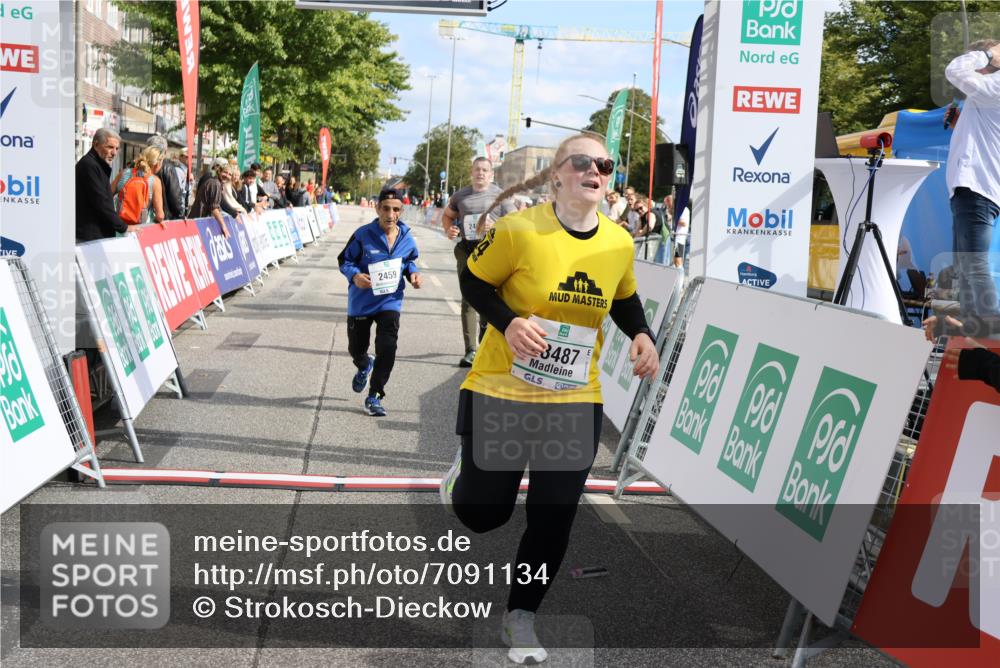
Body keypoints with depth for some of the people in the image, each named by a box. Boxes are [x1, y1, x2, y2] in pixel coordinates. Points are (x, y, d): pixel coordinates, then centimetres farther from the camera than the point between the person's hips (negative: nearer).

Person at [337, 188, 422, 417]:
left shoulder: (407, 239, -5)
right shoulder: (363, 235, -14)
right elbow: (344, 260, -5)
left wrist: (412, 273, -6)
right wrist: (355, 276, -24)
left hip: (390, 301, 0)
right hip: (361, 301, 0)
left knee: (387, 347, -15)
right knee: (356, 348, 15)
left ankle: (374, 396, 0)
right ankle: (364, 366, 54)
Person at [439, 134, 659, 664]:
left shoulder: (619, 242, -1)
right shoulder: (519, 229, -15)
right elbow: (473, 281, -4)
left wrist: (641, 335, -4)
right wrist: (508, 322, -22)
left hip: (575, 403, 3)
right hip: (501, 391, -3)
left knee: (553, 520, 4)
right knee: (482, 514, 6)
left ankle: (521, 617, 28)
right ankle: (465, 471, 44)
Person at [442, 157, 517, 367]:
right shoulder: (461, 195, 12)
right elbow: (447, 215, 25)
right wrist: (449, 229, 2)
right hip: (467, 250, 1)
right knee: (469, 298, -6)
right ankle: (471, 350, -7)